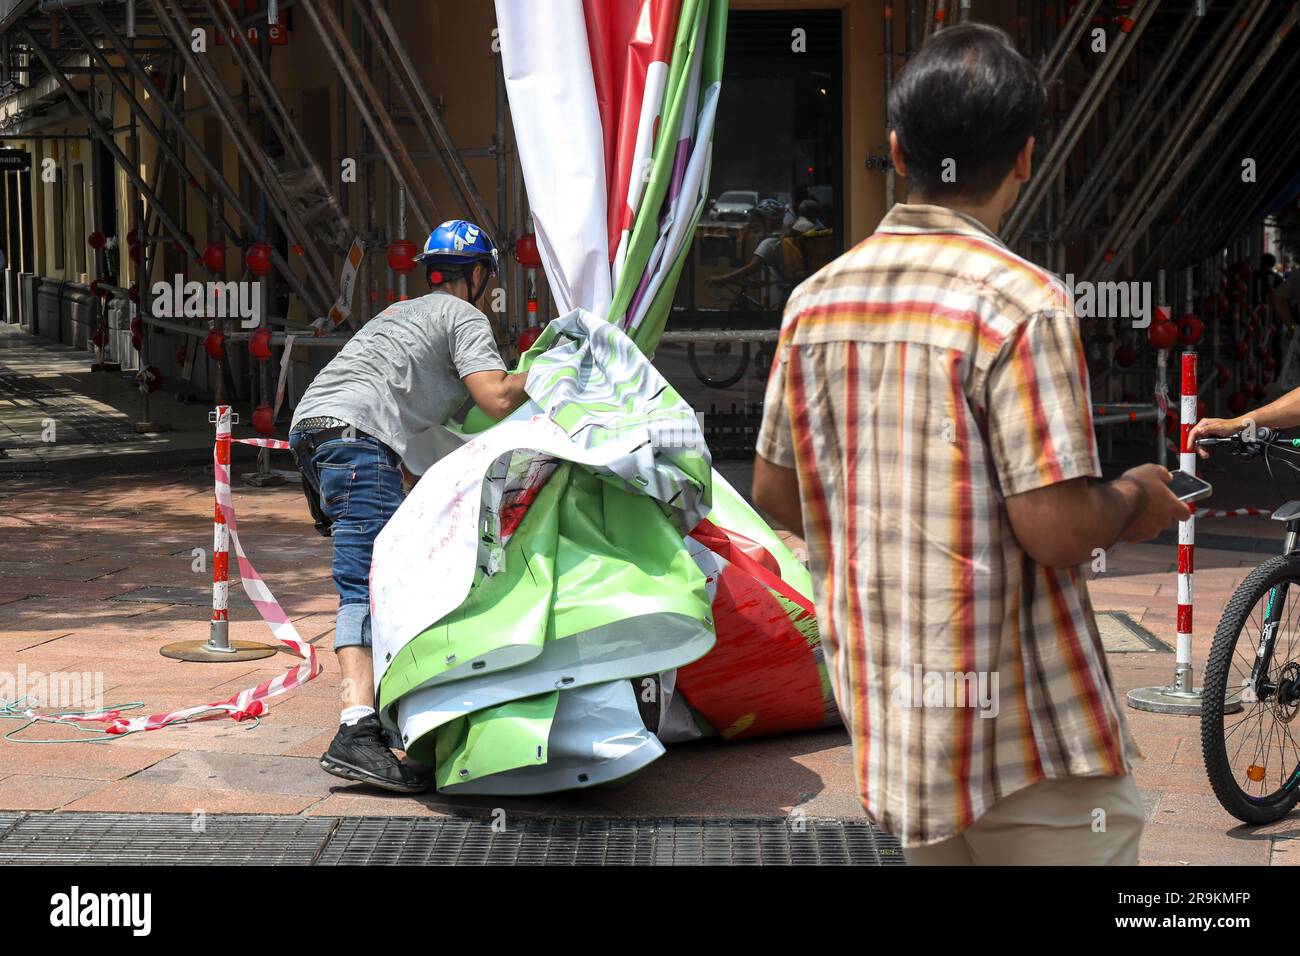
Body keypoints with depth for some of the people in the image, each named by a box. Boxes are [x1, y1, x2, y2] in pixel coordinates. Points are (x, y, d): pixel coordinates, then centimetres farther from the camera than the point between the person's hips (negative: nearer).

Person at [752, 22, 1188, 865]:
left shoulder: (816, 300, 3)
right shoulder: (1020, 301, -17)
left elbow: (775, 493, 11)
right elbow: (1057, 530, -20)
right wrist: (1134, 499, 0)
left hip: (884, 716, 7)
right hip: (1021, 732, -7)